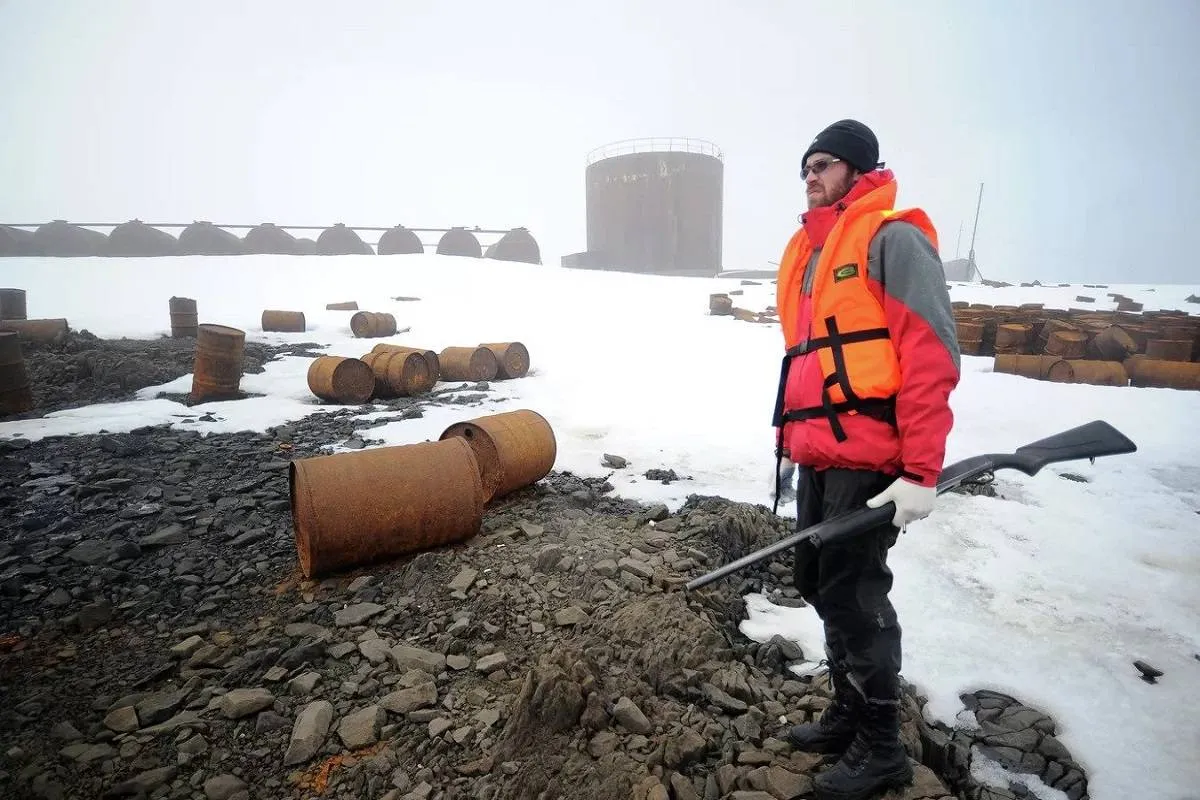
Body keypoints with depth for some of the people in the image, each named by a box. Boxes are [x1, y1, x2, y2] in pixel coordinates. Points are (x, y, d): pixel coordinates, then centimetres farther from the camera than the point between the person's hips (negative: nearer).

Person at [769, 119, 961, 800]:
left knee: (852, 594, 0)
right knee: (818, 583, 15)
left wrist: (921, 470, -19)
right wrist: (789, 438, 19)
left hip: (869, 458, -8)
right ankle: (850, 712, 34)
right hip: (820, 456, 8)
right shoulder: (806, 250, 19)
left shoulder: (892, 238, -6)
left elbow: (932, 355, -14)